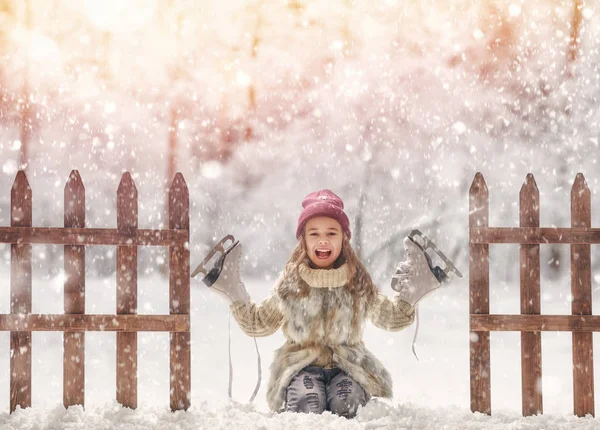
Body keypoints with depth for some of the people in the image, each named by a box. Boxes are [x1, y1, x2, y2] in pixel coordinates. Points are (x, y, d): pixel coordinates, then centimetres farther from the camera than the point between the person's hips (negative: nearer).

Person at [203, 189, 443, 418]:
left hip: (348, 365, 0)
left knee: (345, 405, -34)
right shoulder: (290, 281, 8)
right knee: (306, 406, -35)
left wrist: (411, 292, 5)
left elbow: (390, 318, 20)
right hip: (302, 365, 0)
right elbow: (257, 324, 15)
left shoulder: (358, 281, 8)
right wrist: (233, 292, 4)